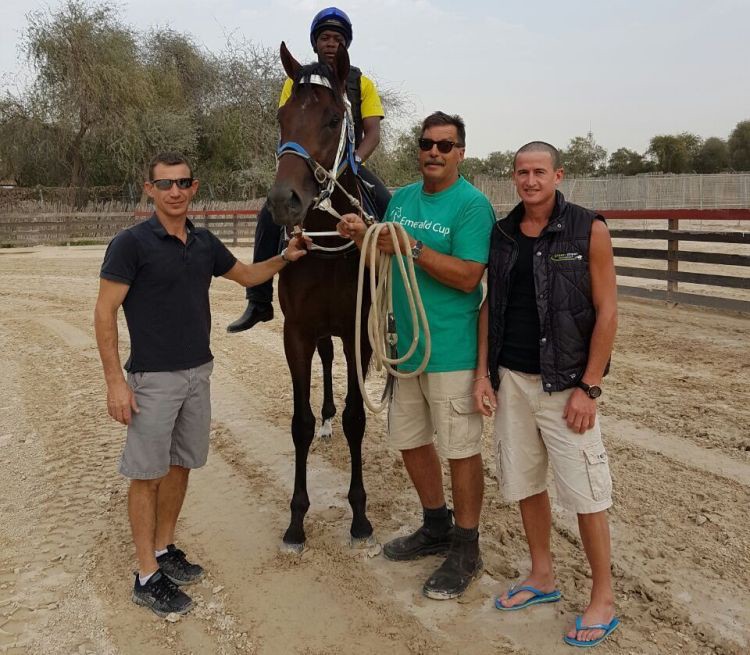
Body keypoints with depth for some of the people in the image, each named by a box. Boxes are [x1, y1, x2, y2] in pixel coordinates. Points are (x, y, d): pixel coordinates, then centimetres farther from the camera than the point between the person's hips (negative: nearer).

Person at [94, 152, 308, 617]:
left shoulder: (205, 242, 5)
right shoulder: (132, 243, -12)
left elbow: (247, 275, 22)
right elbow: (105, 314, -12)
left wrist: (286, 257, 6)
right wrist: (115, 381, -16)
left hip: (198, 373, 6)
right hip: (153, 378, -6)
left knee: (181, 465, 15)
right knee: (147, 473, 3)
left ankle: (165, 548, 31)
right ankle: (147, 575, 12)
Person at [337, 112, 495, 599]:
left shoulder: (472, 204, -12)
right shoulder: (402, 199, 10)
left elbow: (468, 277, -21)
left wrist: (412, 248, -26)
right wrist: (362, 237, -5)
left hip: (452, 352, -8)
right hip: (407, 346, 8)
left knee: (461, 449, 2)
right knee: (410, 440, 18)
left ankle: (466, 550, 19)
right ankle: (436, 528, 37)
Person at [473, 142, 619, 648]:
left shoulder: (588, 230, -7)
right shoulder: (501, 234, 6)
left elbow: (607, 312, -9)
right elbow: (489, 307, 10)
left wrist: (588, 388, -13)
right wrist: (482, 372, 3)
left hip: (564, 382, -5)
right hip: (510, 379, 5)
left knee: (585, 493, 3)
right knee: (524, 484, 15)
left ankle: (603, 600, 20)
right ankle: (543, 577, 34)